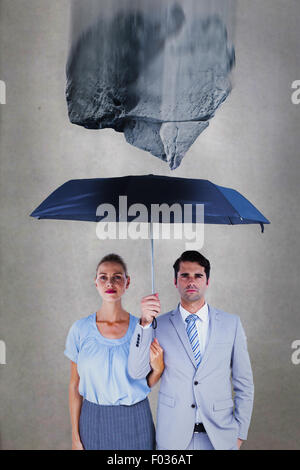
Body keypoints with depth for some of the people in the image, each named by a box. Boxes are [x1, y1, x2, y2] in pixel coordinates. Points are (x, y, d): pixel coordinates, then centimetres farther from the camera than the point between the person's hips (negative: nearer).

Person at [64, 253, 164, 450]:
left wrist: (158, 368, -17)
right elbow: (75, 385, 1)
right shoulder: (80, 329, -6)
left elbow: (147, 383, 4)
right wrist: (75, 436, 2)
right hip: (94, 420, 0)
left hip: (135, 420, 0)